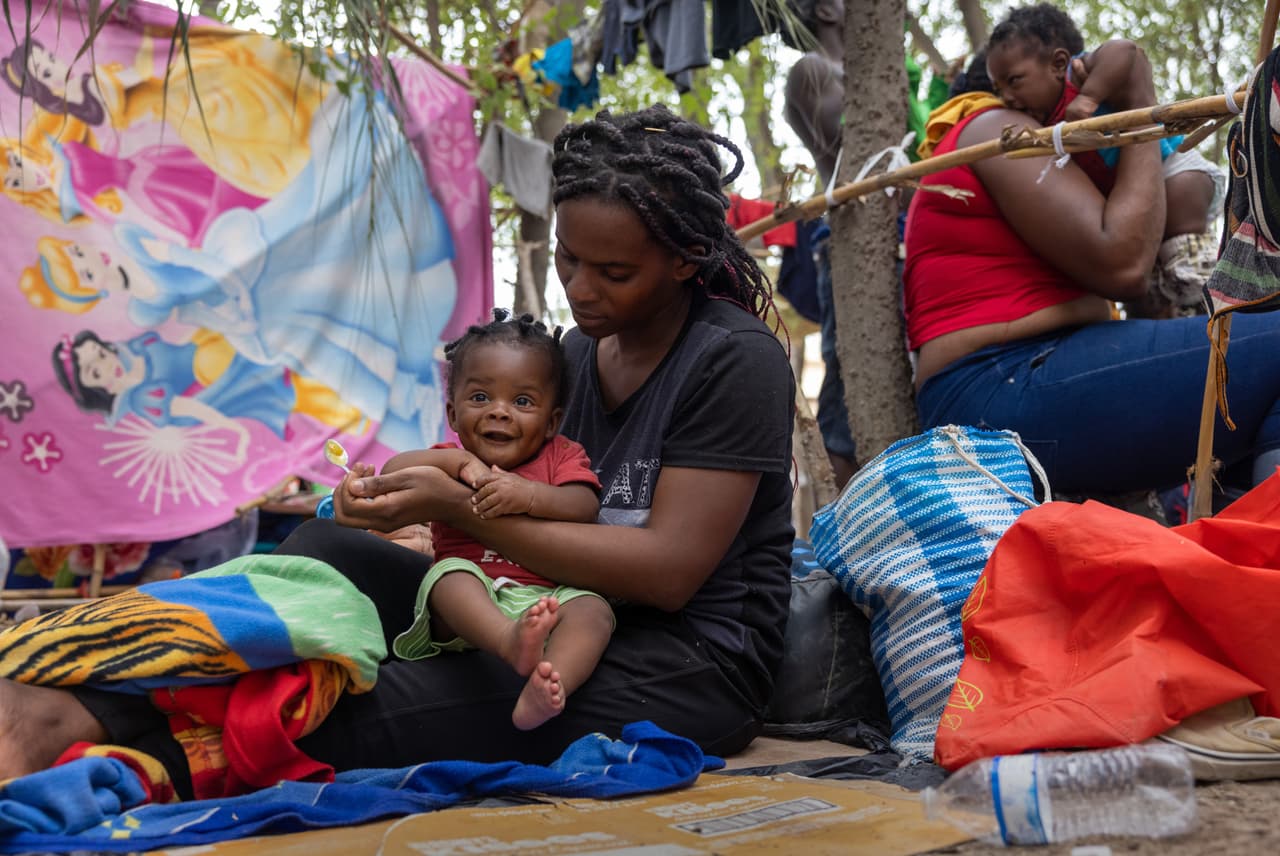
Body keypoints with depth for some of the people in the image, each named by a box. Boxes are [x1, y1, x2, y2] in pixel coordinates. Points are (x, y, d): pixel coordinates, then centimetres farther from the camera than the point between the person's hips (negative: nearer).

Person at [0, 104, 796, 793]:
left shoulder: (736, 362, -12)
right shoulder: (583, 348, 13)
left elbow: (669, 569, -20)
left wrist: (461, 509, -25)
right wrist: (422, 488, -6)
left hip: (694, 665, -7)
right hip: (566, 623, 7)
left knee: (361, 713, -29)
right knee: (329, 549, -11)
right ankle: (85, 706, -25)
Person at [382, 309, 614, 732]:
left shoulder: (562, 456, 15)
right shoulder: (454, 462, 18)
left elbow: (584, 508, -4)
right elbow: (392, 473, 2)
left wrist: (529, 495, -21)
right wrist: (455, 460, -11)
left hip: (546, 599, 0)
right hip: (471, 604, 0)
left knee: (593, 609, -29)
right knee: (450, 574, -31)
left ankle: (541, 692, -55)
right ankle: (513, 643, -58)